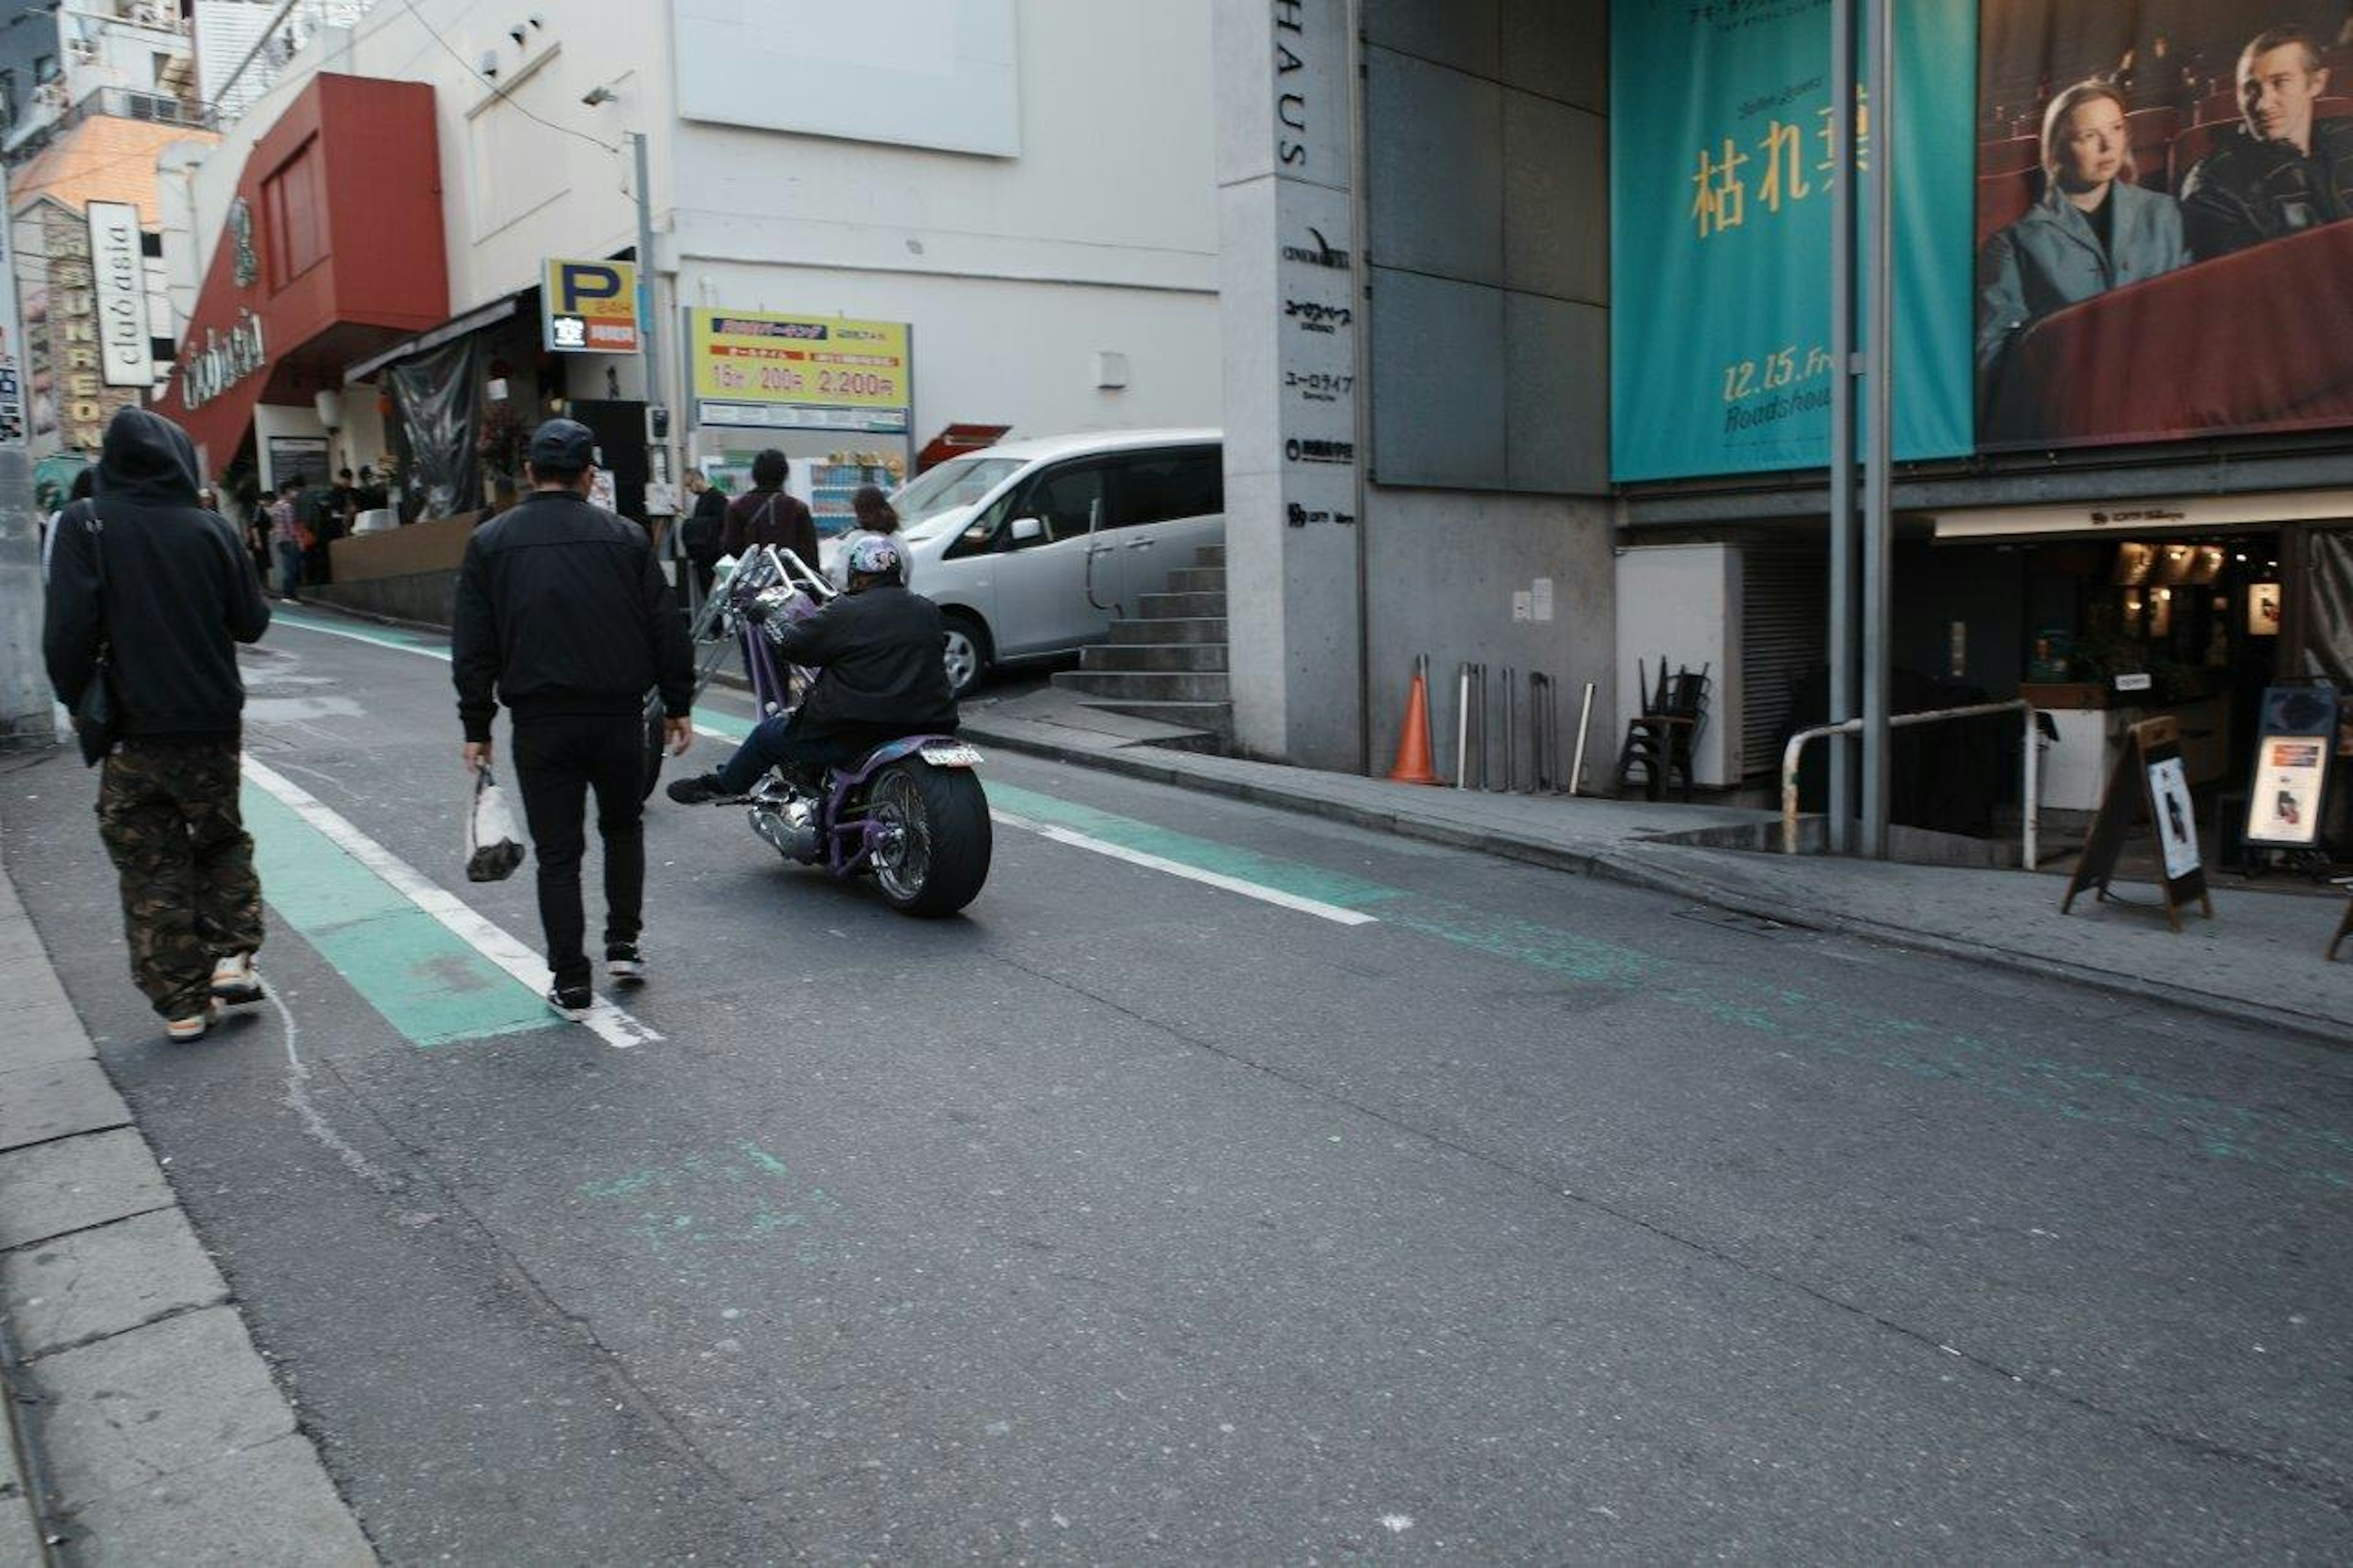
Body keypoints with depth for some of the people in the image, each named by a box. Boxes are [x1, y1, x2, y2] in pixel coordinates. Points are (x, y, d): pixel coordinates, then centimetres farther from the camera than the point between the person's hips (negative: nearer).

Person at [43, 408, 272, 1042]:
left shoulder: (86, 525, -9)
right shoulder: (209, 528, -5)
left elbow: (70, 630, -15)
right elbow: (252, 623, 2)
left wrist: (77, 702, -2)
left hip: (134, 731, -1)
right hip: (213, 723, 1)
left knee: (151, 868, 9)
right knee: (222, 844, 22)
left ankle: (183, 1003, 11)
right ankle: (231, 959, 12)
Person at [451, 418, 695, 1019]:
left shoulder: (490, 542, 1)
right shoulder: (625, 536, 0)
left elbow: (473, 647, 1)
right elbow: (666, 629, 2)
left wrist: (477, 727, 6)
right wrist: (677, 705, 11)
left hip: (540, 721, 0)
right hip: (618, 715, 1)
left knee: (557, 852, 5)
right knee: (623, 827, 22)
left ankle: (570, 984, 8)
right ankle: (623, 946, 20)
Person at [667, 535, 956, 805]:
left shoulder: (848, 613, -12)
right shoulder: (929, 611, 4)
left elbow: (791, 644, -4)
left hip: (855, 735, -6)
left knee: (768, 734, 20)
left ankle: (722, 785, 42)